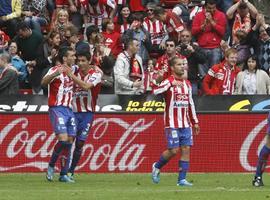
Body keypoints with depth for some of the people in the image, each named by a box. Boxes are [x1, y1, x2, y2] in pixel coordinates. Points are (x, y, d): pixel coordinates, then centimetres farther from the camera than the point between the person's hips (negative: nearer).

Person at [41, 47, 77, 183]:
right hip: (57, 109, -7)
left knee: (69, 141, 3)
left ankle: (64, 174, 8)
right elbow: (43, 82, -27)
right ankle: (51, 166, 1)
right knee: (63, 139, -19)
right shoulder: (55, 70, -8)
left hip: (69, 109, 7)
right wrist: (55, 74, -44)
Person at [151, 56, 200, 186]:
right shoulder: (168, 82, -7)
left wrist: (195, 122, 19)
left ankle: (182, 179, 0)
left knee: (186, 149, -3)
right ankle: (157, 167, 18)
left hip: (185, 124, 6)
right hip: (172, 124, -6)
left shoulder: (187, 84, 14)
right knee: (173, 150, -8)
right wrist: (171, 84, -35)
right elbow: (155, 91, -27)